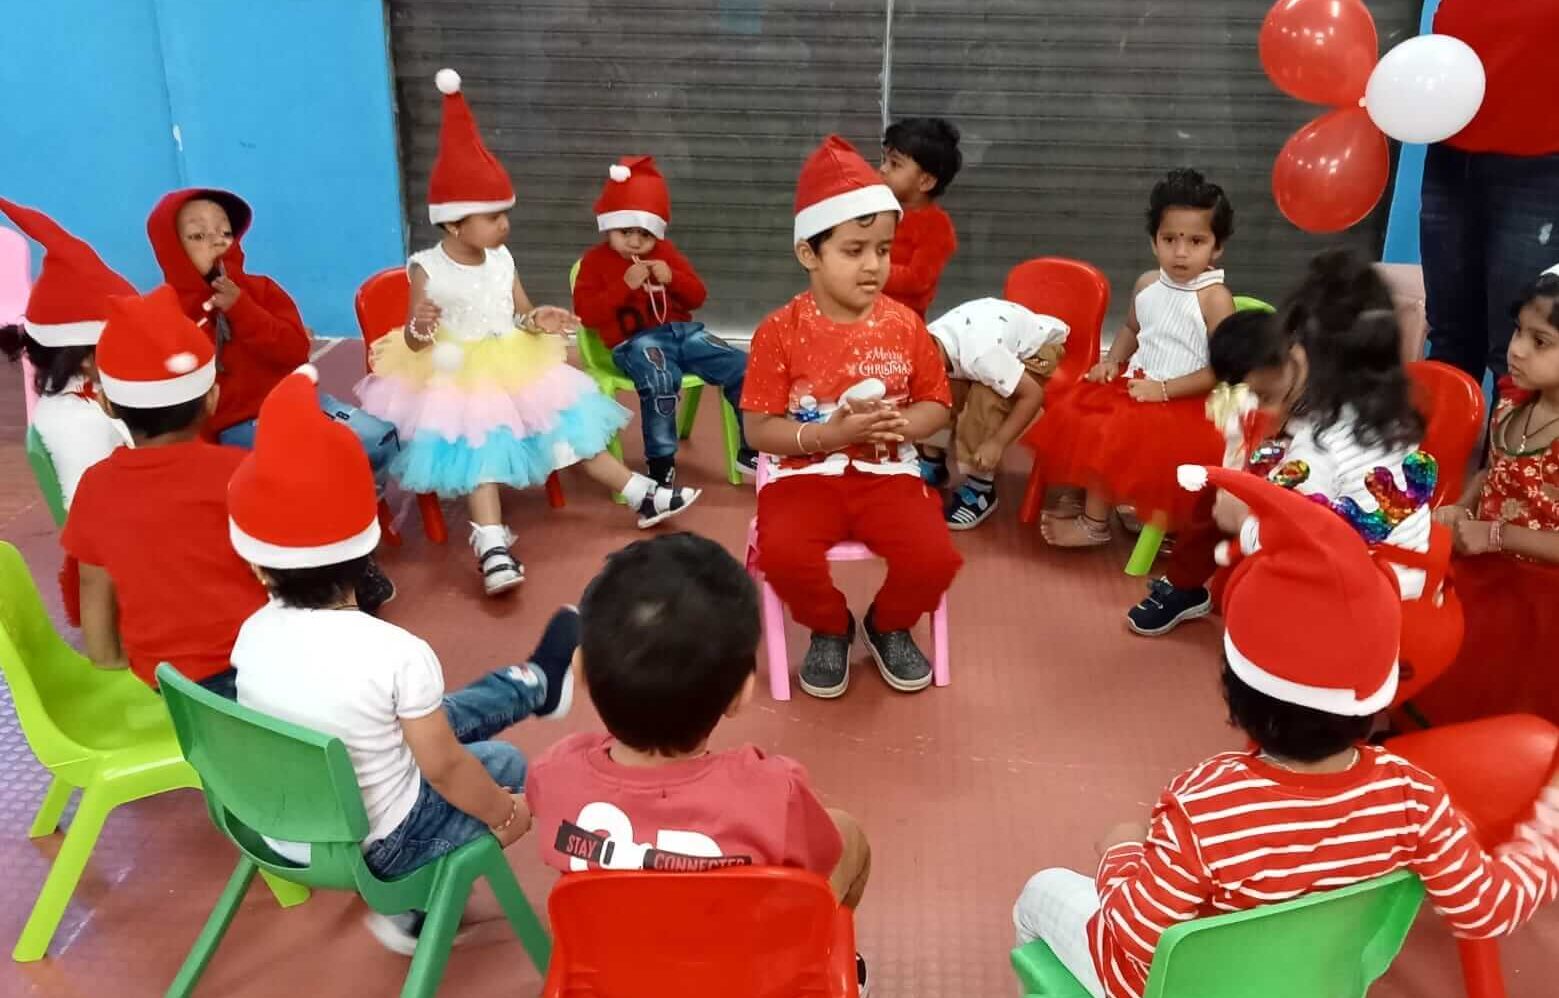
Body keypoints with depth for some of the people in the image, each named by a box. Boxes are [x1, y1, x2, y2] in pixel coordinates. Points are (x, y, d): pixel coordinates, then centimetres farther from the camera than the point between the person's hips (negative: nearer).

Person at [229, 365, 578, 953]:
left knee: (439, 718, 23)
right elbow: (444, 769, -19)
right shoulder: (398, 655, -30)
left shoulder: (254, 634, -14)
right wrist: (504, 813, 0)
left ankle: (535, 683, 49)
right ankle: (414, 912, 21)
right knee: (506, 763, 18)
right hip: (372, 849, -5)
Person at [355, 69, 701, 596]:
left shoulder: (501, 259, 2)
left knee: (568, 427, 6)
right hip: (456, 378, -5)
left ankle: (641, 496, 11)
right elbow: (415, 340, -12)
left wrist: (538, 322, -12)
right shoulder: (427, 269, -13)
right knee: (481, 444, -24)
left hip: (513, 369, 5)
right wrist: (420, 327, -37)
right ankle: (493, 545, -32)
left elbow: (521, 315, 11)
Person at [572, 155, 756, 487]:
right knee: (660, 382, -39)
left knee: (742, 367, -10)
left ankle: (754, 448, 4)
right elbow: (587, 313, -8)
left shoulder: (666, 252, 18)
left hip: (682, 330, 5)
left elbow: (697, 297, 16)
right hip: (635, 341, -5)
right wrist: (625, 285, -16)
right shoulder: (595, 260, 4)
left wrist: (672, 278, -5)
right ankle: (661, 461, -22)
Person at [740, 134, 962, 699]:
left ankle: (889, 626, 14)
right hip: (807, 473, -1)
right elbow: (759, 430, -7)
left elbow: (937, 404, 8)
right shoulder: (781, 332, -8)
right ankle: (829, 629, 6)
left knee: (934, 557, -23)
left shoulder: (905, 326, 0)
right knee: (784, 554, -30)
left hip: (889, 472, 2)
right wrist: (831, 433, -20)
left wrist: (902, 425, -15)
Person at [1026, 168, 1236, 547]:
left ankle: (1094, 524, 3)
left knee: (1112, 437, -19)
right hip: (1133, 382, 8)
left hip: (1180, 402, -7)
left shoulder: (1215, 298, -18)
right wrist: (1112, 361, 4)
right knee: (1074, 417, 1)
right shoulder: (1147, 284, 3)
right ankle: (1082, 496, 22)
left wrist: (1164, 389, -21)